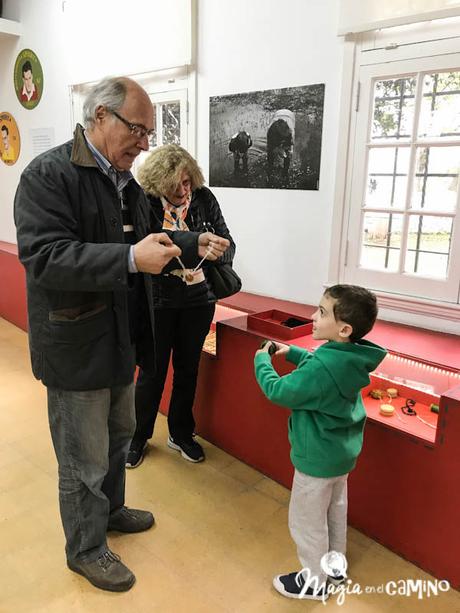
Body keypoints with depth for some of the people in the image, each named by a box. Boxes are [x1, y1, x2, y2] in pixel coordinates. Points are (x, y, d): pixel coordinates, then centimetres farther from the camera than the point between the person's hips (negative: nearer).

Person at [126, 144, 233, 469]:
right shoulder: (145, 203, -14)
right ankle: (139, 436, 32)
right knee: (152, 372, 9)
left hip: (199, 300, 3)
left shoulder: (204, 198, -5)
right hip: (158, 302, -3)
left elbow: (227, 244, -4)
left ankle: (181, 433, 36)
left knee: (188, 369, 15)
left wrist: (217, 250, -27)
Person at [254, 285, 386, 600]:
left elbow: (278, 391, -26)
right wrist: (292, 352, 4)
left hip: (318, 457, -9)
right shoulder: (350, 358, -8)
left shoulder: (324, 367, -36)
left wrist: (262, 361, -11)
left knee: (306, 522, 13)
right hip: (340, 451, 9)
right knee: (335, 511, 27)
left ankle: (314, 582, 33)